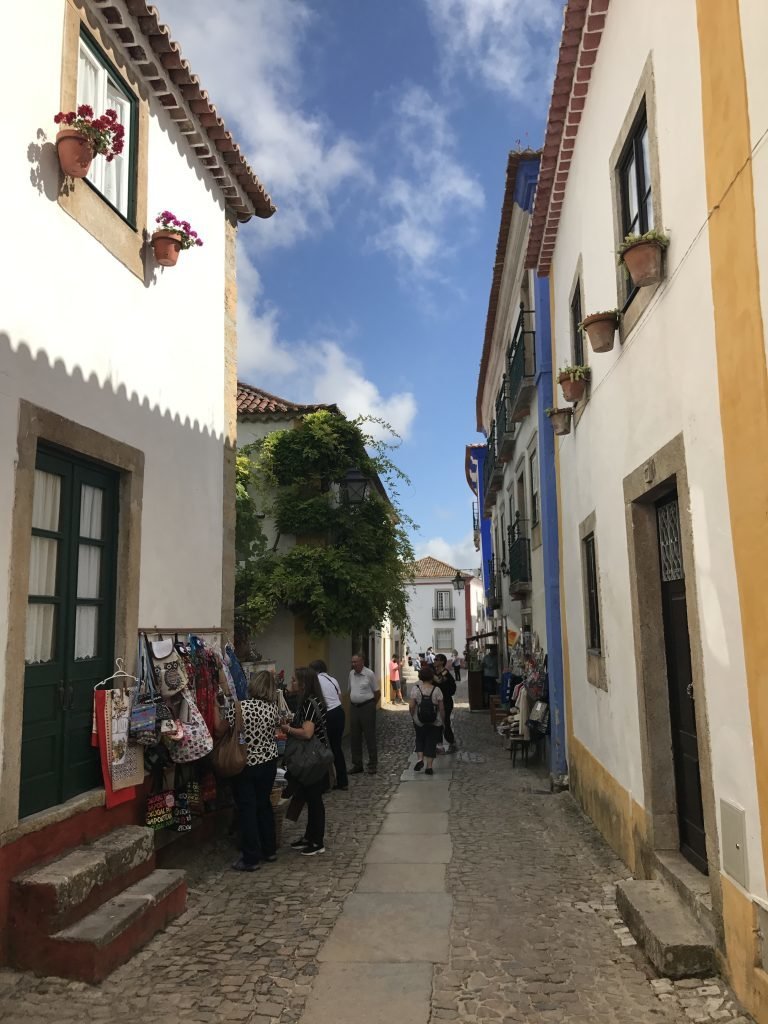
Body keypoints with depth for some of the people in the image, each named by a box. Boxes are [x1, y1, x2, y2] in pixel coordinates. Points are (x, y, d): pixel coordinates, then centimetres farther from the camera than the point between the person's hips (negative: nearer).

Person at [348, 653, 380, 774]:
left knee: (370, 736, 0)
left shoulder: (369, 674, -10)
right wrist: (352, 702, 12)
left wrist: (372, 705, 4)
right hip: (354, 707, 6)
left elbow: (377, 692, -3)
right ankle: (357, 764, 19)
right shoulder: (351, 674, 7)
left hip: (367, 707, -6)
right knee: (354, 737, 8)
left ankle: (373, 764, 10)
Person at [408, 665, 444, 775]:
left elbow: (411, 706, -10)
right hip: (434, 723, -1)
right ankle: (429, 766, 7)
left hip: (419, 722, 1)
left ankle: (420, 758, 3)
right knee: (431, 742, 8)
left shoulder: (415, 688, -9)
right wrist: (442, 720, 8)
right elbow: (441, 708, -6)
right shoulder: (436, 690, -9)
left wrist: (413, 716, 6)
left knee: (420, 740, 21)